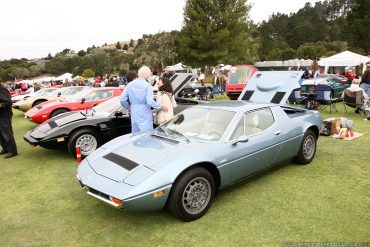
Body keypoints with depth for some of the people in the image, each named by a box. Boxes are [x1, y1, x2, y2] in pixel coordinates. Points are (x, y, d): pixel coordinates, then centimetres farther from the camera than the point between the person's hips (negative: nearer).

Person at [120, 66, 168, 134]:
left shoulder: (130, 85, 4)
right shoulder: (147, 85, -12)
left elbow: (122, 100, 3)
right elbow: (150, 102, -20)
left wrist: (129, 108, 18)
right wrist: (161, 107, -8)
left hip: (134, 115, 5)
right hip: (145, 116, -5)